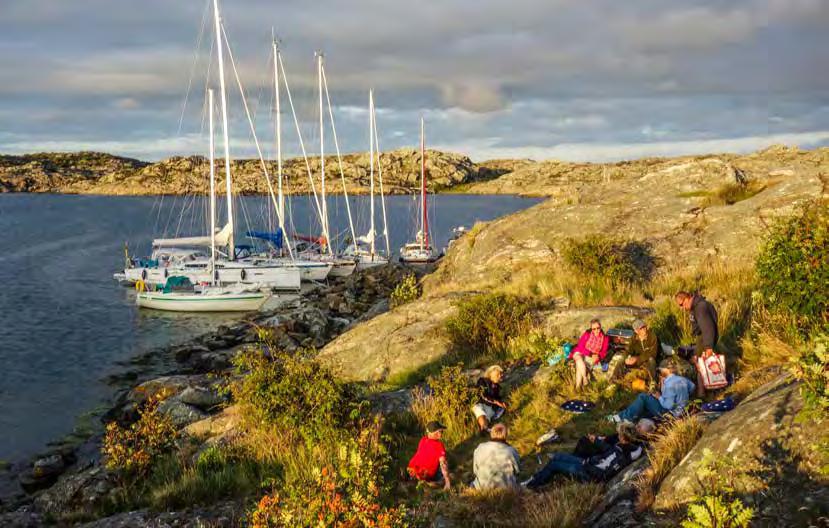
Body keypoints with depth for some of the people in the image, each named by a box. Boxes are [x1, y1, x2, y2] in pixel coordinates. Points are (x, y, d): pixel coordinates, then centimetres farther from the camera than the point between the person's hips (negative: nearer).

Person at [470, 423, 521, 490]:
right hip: (506, 487, -1)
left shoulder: (479, 449, -9)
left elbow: (475, 470, 1)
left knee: (473, 484, 33)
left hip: (483, 487, 1)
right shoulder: (511, 451, -14)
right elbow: (517, 471, 0)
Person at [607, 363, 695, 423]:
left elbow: (668, 405, -27)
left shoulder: (669, 384, -25)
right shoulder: (682, 379, 2)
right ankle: (621, 415, 8)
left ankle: (627, 419, -2)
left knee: (643, 397, -10)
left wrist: (659, 397, -10)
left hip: (670, 413, -9)